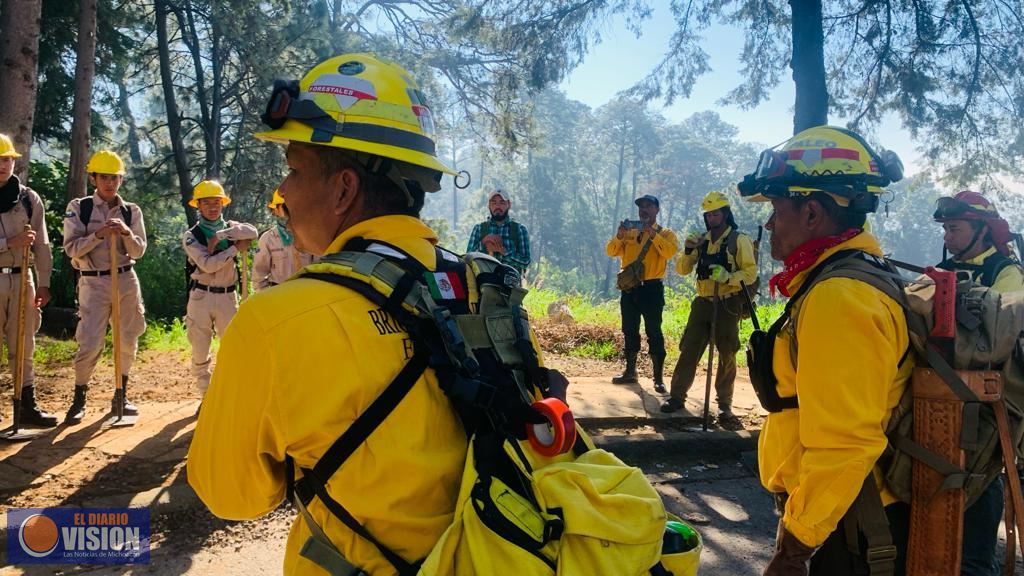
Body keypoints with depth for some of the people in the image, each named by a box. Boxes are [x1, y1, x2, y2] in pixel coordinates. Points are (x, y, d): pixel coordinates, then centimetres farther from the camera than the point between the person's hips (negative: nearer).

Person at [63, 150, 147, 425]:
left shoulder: (131, 211, 5)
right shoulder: (78, 207, -1)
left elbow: (139, 251, 0)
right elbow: (71, 248, -8)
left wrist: (126, 232, -18)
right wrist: (99, 234, -21)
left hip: (126, 279, 3)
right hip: (94, 282, -3)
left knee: (128, 341, 8)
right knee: (89, 344, -8)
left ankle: (121, 395, 24)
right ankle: (79, 399, 11)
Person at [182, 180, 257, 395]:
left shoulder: (231, 227, 7)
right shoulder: (191, 235, -2)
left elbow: (252, 232, -17)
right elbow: (207, 264, -17)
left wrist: (219, 235, -20)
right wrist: (236, 248, -15)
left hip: (227, 297, 2)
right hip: (201, 297, -1)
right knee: (200, 351, 6)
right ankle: (206, 395, 20)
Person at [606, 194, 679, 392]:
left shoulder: (665, 233, 2)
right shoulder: (629, 232, 12)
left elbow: (670, 252, -18)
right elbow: (611, 251, 2)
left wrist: (652, 234, -24)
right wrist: (619, 235, -16)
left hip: (651, 288, -4)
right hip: (629, 287, 4)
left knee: (654, 333, -4)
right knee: (630, 331, 12)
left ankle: (658, 377, 0)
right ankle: (630, 372, 23)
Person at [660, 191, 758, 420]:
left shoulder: (739, 240, -4)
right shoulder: (701, 240, 10)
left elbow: (751, 273, -10)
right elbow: (682, 270, 8)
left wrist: (727, 277, -26)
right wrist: (688, 251, -10)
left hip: (728, 305, -4)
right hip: (703, 303, 4)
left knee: (727, 355, 4)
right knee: (689, 350, 4)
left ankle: (725, 403, 14)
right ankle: (677, 396, 11)